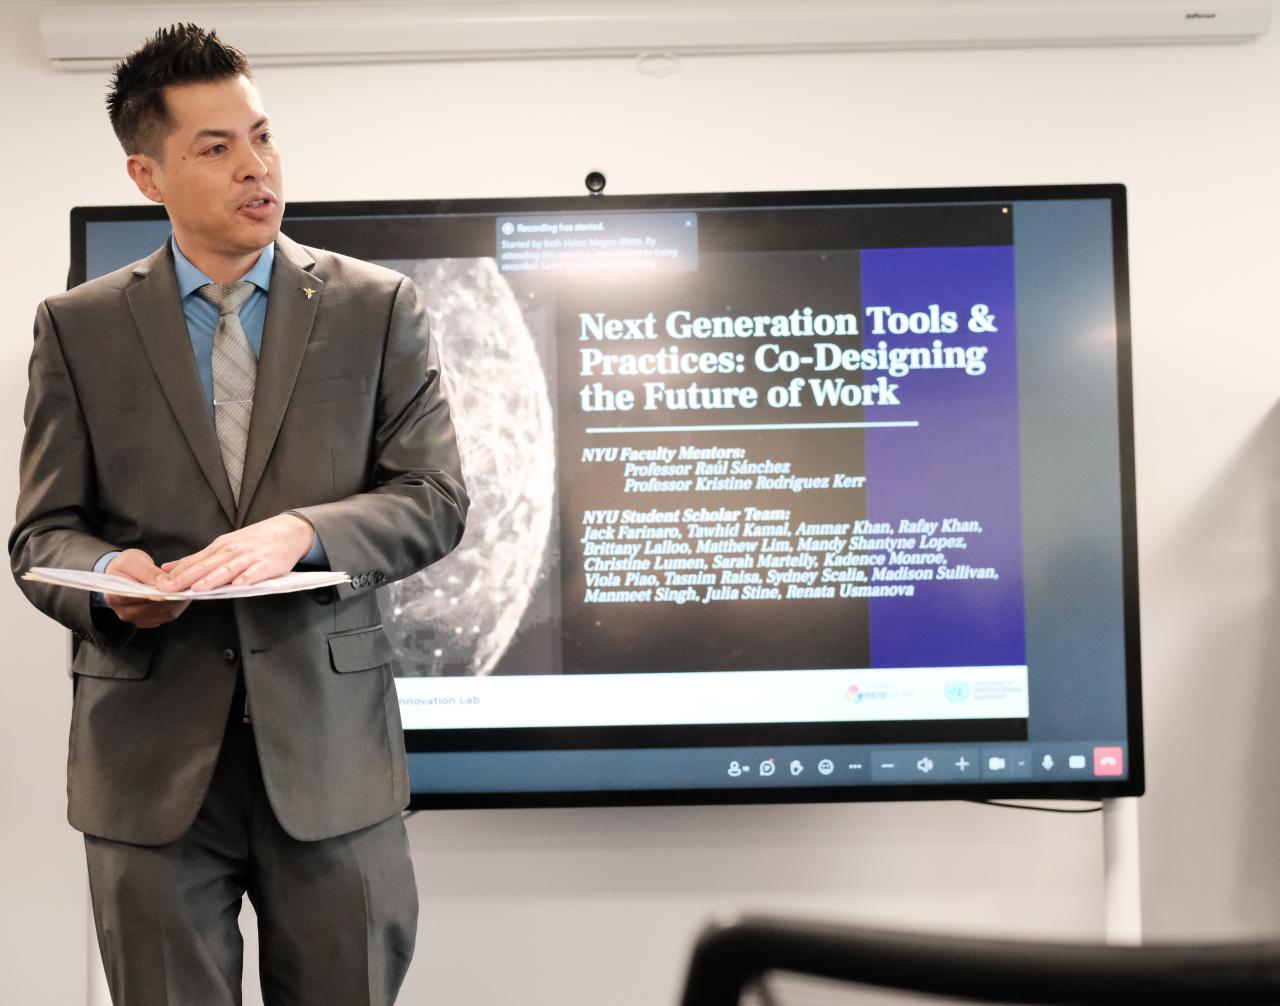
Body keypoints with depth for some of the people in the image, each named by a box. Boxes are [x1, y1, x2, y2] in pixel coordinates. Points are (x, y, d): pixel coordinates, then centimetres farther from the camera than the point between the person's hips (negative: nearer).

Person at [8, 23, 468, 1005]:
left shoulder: (378, 306, 3)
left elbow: (435, 499, -2)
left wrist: (299, 530, -20)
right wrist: (107, 574, -17)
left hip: (331, 746, 0)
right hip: (151, 751, 1)